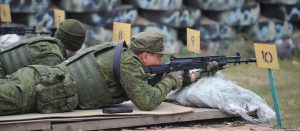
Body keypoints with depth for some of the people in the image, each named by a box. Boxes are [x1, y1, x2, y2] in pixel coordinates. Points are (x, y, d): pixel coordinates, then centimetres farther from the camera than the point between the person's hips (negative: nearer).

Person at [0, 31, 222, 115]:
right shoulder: (128, 62, -4)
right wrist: (171, 81, 10)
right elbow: (147, 101, -9)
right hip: (42, 89, -8)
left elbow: (144, 87, 37)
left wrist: (188, 79, 31)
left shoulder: (123, 56, 24)